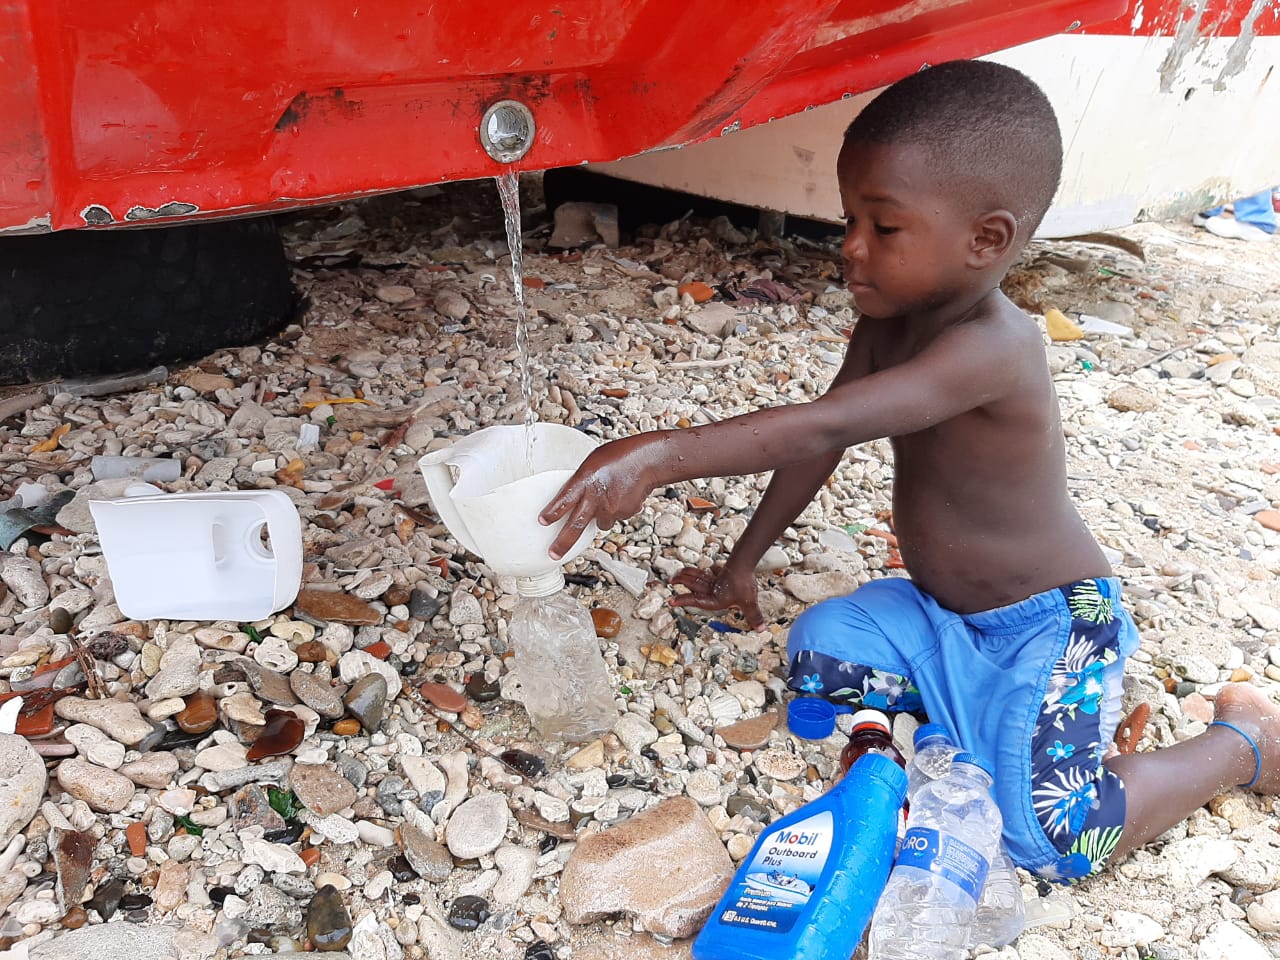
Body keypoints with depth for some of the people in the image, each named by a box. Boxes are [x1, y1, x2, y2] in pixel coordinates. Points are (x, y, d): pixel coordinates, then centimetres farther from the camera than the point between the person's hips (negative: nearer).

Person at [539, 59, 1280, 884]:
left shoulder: (993, 346, -32)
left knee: (1056, 837, -17)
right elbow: (818, 445, 3)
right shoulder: (888, 323, -4)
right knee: (818, 654, -9)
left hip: (1050, 624, -7)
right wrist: (744, 560, 7)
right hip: (939, 612, 7)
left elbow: (825, 427, -43)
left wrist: (662, 454, -51)